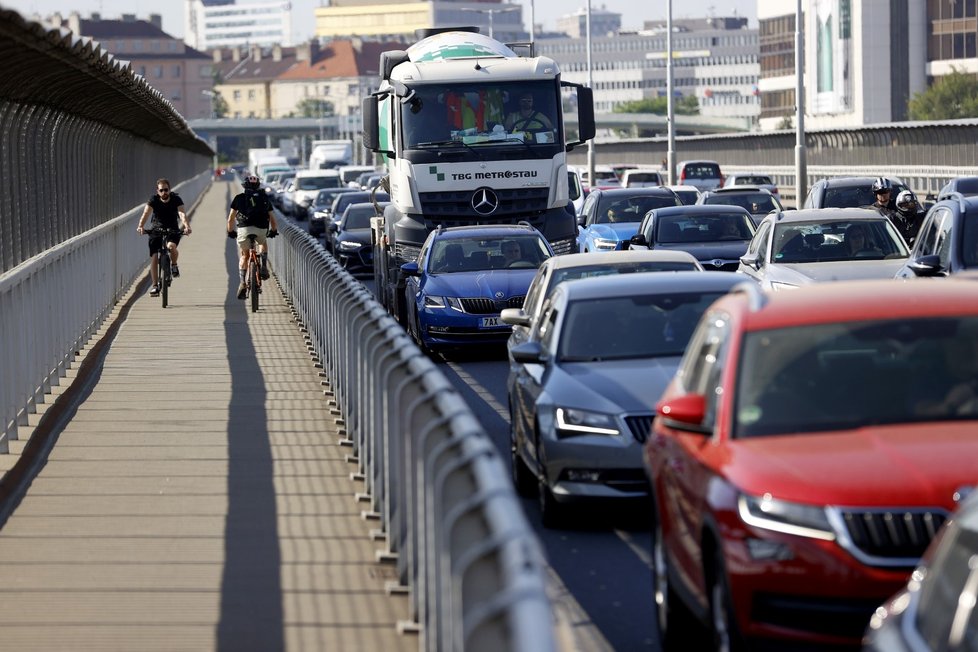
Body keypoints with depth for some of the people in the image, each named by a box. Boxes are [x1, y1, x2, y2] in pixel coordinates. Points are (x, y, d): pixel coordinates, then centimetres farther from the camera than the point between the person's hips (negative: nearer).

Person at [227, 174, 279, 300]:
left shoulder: (239, 198, 17)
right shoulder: (265, 198, 21)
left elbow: (231, 218, 17)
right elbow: (272, 218, 25)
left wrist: (230, 231, 32)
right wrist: (274, 230, 41)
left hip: (244, 228, -1)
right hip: (261, 229, 1)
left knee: (244, 255, 16)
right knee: (263, 244, 34)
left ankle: (242, 283, 3)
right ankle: (264, 267, 12)